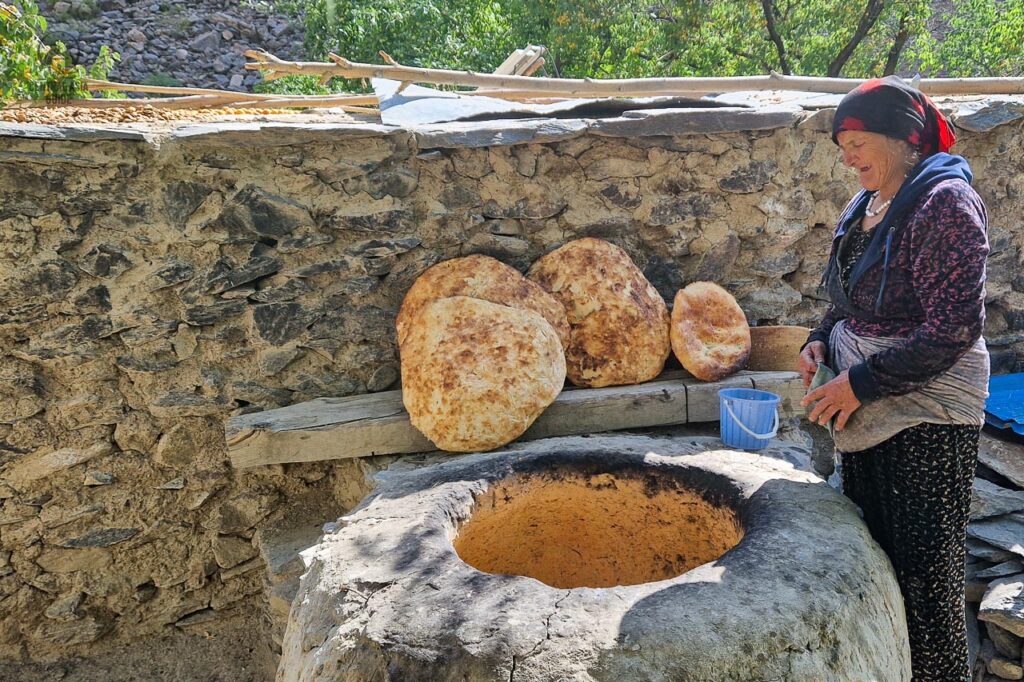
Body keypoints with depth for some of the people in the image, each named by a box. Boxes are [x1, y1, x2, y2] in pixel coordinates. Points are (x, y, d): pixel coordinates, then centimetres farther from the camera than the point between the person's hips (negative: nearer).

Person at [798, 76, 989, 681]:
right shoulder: (868, 206, 10)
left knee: (925, 568, 1)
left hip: (926, 419, -8)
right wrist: (821, 341, 3)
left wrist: (860, 382, -19)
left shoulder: (945, 204, -16)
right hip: (862, 412, 8)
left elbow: (953, 328, -21)